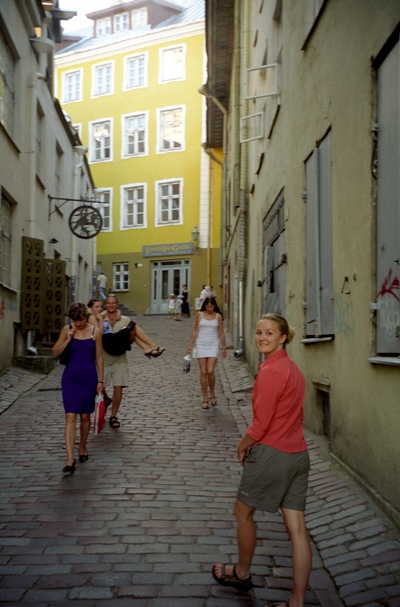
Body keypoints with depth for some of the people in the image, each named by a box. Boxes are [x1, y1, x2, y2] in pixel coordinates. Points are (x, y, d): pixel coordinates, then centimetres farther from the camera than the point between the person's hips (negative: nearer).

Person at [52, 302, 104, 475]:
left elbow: (99, 357, 3)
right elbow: (55, 353, -1)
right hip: (70, 378, 0)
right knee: (70, 417, -9)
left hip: (89, 379, 0)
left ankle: (82, 448, 33)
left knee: (85, 416, 12)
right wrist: (68, 339, -13)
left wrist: (100, 380, 1)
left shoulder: (95, 332, -1)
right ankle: (70, 458, -12)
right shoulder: (67, 330, 0)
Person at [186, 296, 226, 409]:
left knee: (210, 371, -11)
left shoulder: (218, 316, 2)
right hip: (201, 345, 1)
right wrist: (190, 345, 3)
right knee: (203, 372, 1)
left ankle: (212, 394, 13)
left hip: (213, 345, -1)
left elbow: (221, 333, 7)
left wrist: (223, 347, 5)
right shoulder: (200, 315, 3)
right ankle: (205, 399, 9)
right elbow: (195, 331, 6)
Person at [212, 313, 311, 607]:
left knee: (243, 513, 16)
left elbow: (261, 423, -18)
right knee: (297, 528, 6)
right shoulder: (293, 368, 9)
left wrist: (243, 446, 0)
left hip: (271, 454, -8)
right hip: (298, 453, 8)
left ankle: (241, 574, 35)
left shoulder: (270, 372, -19)